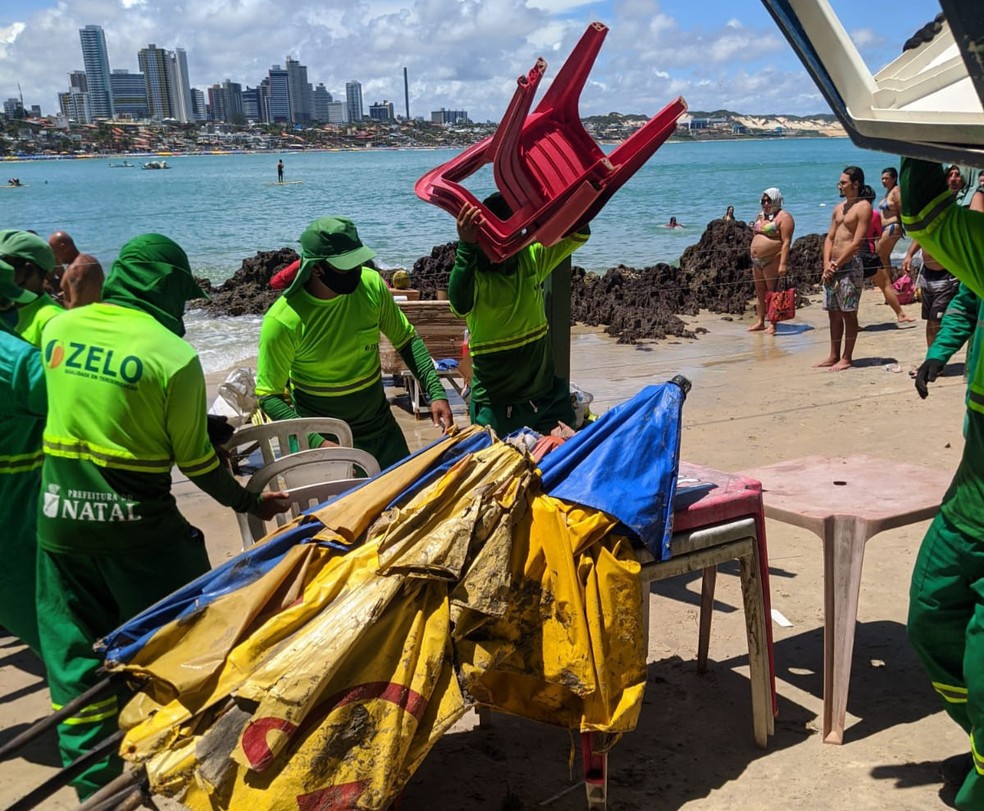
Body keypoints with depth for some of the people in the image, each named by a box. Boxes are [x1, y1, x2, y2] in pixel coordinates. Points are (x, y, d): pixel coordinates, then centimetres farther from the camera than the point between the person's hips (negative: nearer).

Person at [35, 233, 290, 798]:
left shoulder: (59, 328, 1)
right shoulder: (174, 355, -15)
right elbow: (195, 461, -9)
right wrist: (249, 503, 6)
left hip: (58, 517, 5)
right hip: (135, 526, -5)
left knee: (76, 656, 16)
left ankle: (94, 785, 28)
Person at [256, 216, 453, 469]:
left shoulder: (371, 284, -12)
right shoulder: (282, 321, -23)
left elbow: (406, 339, 0)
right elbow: (269, 397, -18)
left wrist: (435, 391, -13)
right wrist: (317, 442, -31)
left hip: (381, 427, 4)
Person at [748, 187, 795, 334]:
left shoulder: (783, 217, -8)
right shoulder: (760, 216, 17)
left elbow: (786, 242, -16)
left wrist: (783, 264, -23)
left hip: (773, 261, -8)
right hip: (757, 261, 8)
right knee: (760, 291, 10)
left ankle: (773, 324, -2)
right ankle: (760, 321, 16)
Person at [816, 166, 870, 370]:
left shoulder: (863, 207, -7)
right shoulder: (838, 208, 17)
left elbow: (856, 243, -14)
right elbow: (829, 238, 13)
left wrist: (836, 265, -13)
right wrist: (827, 265, -2)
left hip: (850, 266, -8)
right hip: (833, 267, 8)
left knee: (849, 313, -2)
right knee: (833, 313, 11)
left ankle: (847, 358, 3)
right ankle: (834, 356, 18)